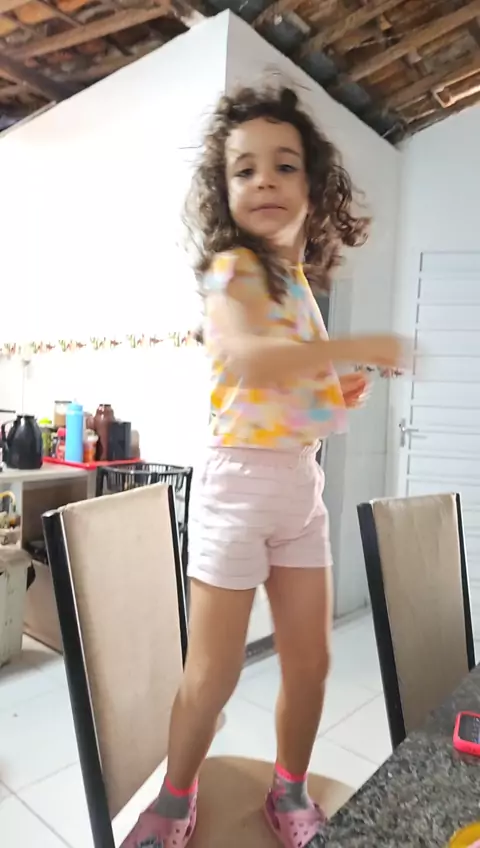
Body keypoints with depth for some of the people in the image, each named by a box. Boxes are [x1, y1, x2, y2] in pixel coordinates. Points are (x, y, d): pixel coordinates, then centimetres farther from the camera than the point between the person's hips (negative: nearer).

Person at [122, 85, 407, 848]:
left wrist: (343, 394, 2)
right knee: (213, 675, 5)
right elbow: (250, 358, -32)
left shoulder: (300, 281, 14)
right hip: (240, 478, -7)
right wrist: (359, 348, -24)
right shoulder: (231, 267, -10)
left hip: (303, 480, 7)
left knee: (310, 660, 14)